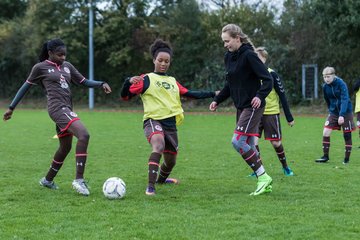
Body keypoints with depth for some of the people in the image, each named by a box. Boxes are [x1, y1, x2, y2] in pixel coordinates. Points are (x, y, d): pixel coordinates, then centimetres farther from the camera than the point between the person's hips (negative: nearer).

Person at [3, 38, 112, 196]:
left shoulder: (67, 66, 16)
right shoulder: (40, 67, 1)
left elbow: (84, 82, 18)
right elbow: (26, 87, 9)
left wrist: (101, 84, -1)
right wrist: (11, 108, 12)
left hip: (67, 109, 8)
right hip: (57, 107, -8)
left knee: (65, 147, 15)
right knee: (84, 135, -25)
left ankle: (47, 180, 34)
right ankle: (79, 180, -25)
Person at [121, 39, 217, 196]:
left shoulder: (172, 81, 18)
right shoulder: (146, 79, 2)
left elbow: (189, 94, 23)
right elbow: (125, 96, -3)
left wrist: (212, 94, 21)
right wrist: (129, 82, -23)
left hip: (170, 124, 6)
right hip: (153, 120, -6)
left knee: (170, 161, 15)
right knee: (159, 146, -36)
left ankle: (161, 179, 49)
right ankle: (150, 187, -36)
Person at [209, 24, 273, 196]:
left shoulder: (248, 55, -15)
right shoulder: (229, 57, 10)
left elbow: (267, 79, -17)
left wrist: (260, 96, -31)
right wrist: (217, 100, 15)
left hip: (252, 106, -9)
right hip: (241, 106, 9)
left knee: (237, 141, -16)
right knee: (248, 146, 8)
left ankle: (263, 177, -9)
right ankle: (264, 184, 14)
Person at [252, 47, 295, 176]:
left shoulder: (272, 74, -10)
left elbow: (282, 96, -7)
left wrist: (289, 117, -8)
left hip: (271, 113, -3)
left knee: (276, 142, 2)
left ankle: (285, 166, 26)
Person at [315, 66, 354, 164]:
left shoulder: (341, 84, -19)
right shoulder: (325, 87, -3)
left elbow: (345, 99, -26)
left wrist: (342, 115, -34)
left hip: (345, 112, -5)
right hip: (333, 112, 5)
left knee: (347, 135, 2)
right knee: (325, 133, -6)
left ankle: (347, 158, 13)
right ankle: (326, 156, 3)